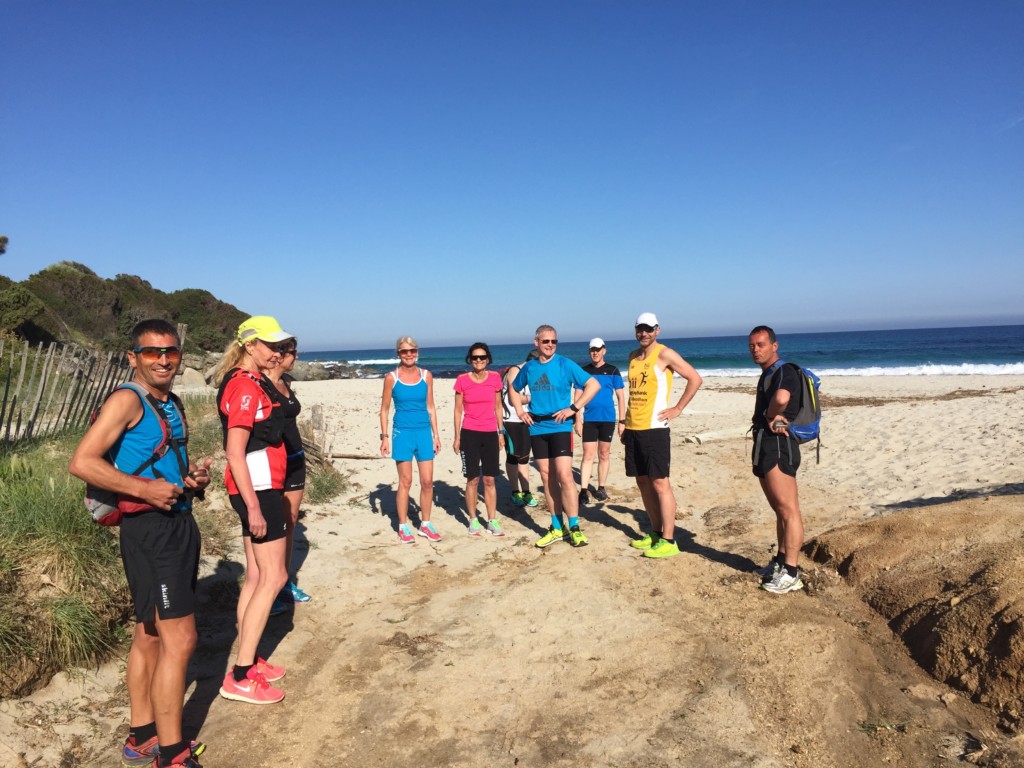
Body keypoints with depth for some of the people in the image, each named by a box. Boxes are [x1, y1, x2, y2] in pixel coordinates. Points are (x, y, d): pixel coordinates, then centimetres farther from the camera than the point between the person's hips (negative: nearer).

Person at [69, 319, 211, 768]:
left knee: (150, 635, 18)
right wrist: (144, 489, -23)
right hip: (150, 529, -9)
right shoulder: (128, 400, -13)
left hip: (177, 524, 9)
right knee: (179, 641, -5)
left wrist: (194, 476, 5)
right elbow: (81, 462, -21)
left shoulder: (172, 405, 13)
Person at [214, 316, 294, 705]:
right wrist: (254, 507, -23)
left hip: (260, 487, 10)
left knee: (256, 576, 15)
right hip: (257, 488, -10)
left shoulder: (256, 382, 14)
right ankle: (240, 678, 1)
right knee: (273, 578, -5)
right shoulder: (245, 386, -17)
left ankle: (248, 662, 25)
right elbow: (234, 453, -22)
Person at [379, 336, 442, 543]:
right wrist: (384, 437, -2)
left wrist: (436, 435, 7)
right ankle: (403, 527, 16)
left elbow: (430, 407, 9)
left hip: (424, 432, 3)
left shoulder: (426, 375, 4)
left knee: (427, 481, 4)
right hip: (402, 433, -2)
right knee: (405, 482, 3)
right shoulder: (392, 377, -2)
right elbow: (384, 409, 3)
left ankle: (425, 524, 19)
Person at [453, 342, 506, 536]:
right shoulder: (462, 380, -3)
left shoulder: (495, 378, 2)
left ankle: (492, 520, 14)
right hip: (469, 434, -2)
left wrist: (500, 432, 9)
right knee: (473, 479, 3)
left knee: (489, 480, 6)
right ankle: (473, 520, 15)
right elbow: (458, 409, 2)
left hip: (490, 434, 2)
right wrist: (457, 437, 0)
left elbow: (498, 407, 10)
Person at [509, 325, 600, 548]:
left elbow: (593, 385, -9)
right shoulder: (529, 367, 8)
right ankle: (557, 528, 17)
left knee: (564, 475, -13)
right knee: (547, 477, 8)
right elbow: (513, 389, 25)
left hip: (560, 427, -4)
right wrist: (519, 410, 9)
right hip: (537, 429, 5)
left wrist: (573, 408, -14)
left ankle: (574, 527, -3)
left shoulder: (565, 364, -4)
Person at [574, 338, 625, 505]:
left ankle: (601, 488, 19)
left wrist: (622, 421, 0)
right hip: (589, 419, 0)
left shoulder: (612, 371, 2)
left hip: (608, 419, 0)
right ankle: (584, 491, -4)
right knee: (588, 455, -4)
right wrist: (577, 420, -1)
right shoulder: (584, 371, 3)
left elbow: (620, 397, 4)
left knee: (604, 455, 8)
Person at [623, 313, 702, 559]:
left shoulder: (665, 354, -7)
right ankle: (656, 533, 23)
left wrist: (678, 409, -10)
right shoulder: (633, 356, 14)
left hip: (654, 428, -7)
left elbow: (695, 379, -8)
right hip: (633, 428, 7)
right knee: (643, 482, 11)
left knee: (660, 483, -5)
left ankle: (668, 541, 1)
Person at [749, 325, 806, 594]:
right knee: (780, 510, 16)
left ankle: (791, 573, -7)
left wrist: (772, 416, -14)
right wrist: (771, 418, 0)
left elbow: (781, 398, -33)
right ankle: (780, 562, 25)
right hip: (765, 446, 11)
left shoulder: (784, 372, -12)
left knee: (788, 510, -8)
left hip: (778, 446, -11)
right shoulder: (766, 376, 19)